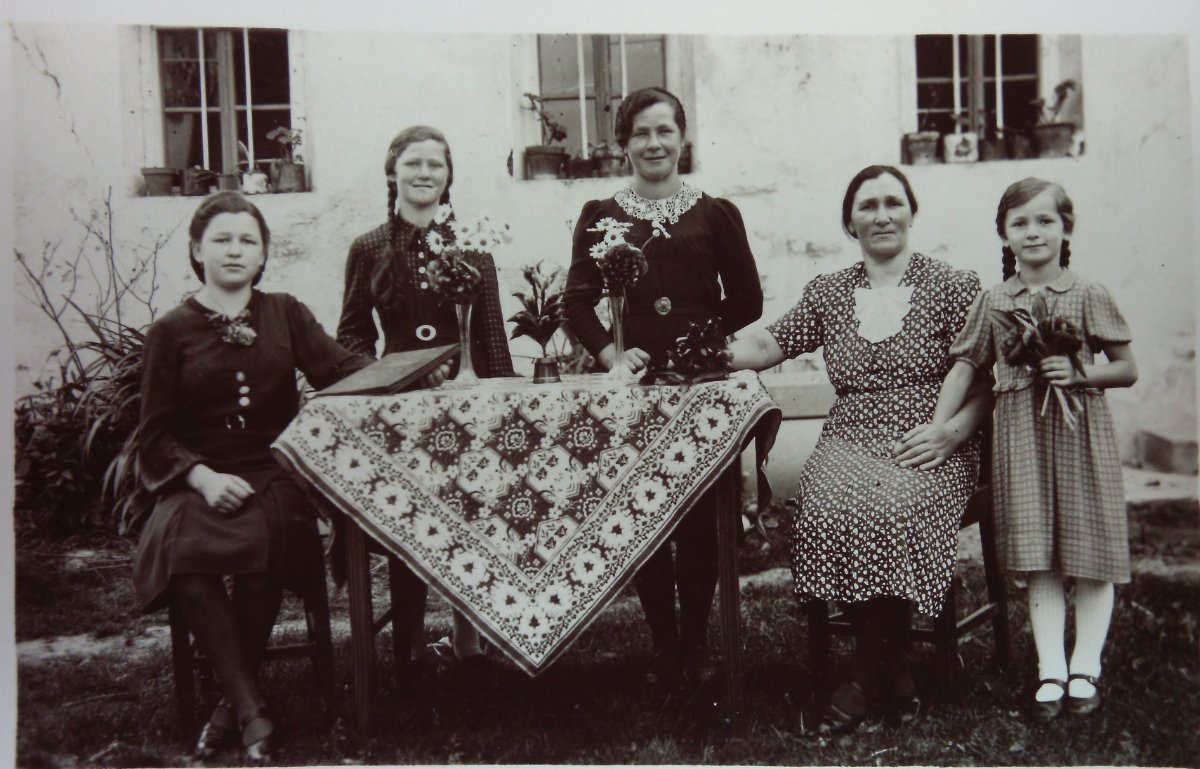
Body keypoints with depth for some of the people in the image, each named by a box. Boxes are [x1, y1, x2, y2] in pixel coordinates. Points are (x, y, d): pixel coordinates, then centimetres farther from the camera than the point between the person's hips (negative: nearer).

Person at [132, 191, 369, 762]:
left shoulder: (285, 314, 15)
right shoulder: (171, 331, 10)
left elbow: (339, 367, 0)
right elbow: (156, 433, 6)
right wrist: (203, 476, -12)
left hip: (275, 476, 0)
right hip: (199, 481, 0)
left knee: (262, 543, -33)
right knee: (182, 552, -33)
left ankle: (233, 703, -12)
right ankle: (252, 712, -22)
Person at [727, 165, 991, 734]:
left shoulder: (954, 287, 7)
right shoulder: (827, 293, 17)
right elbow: (768, 344, 12)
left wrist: (954, 430, -13)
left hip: (927, 451, -2)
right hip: (850, 445, 3)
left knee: (888, 510, -34)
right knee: (830, 513, -31)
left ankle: (867, 675, -13)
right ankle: (890, 670, -13)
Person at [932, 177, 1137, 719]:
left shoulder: (1088, 296, 0)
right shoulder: (993, 302, 5)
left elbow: (1127, 369, 3)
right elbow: (965, 367, 4)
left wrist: (1080, 373, -16)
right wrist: (936, 430, -4)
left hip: (1080, 432, -1)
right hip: (1020, 436, 1)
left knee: (1090, 554, 4)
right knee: (1038, 560, 5)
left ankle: (1085, 667, 17)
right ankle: (1050, 669, 13)